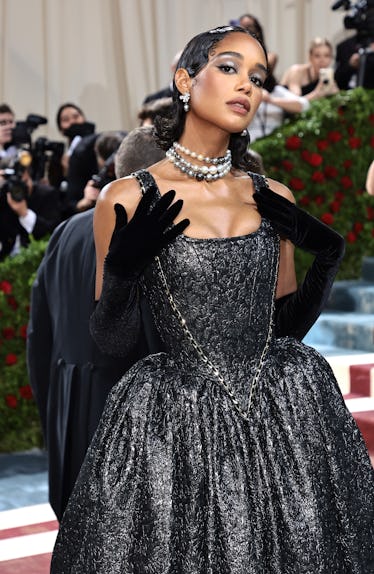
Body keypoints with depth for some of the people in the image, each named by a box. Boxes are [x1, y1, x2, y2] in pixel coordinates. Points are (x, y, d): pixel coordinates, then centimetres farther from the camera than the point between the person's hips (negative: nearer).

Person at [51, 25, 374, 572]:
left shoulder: (273, 199, 6)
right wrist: (121, 271, -18)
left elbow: (285, 325, 12)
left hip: (284, 417, 3)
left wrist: (328, 257, -1)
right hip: (177, 426, -3)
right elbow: (112, 340, -1)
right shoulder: (128, 200, -4)